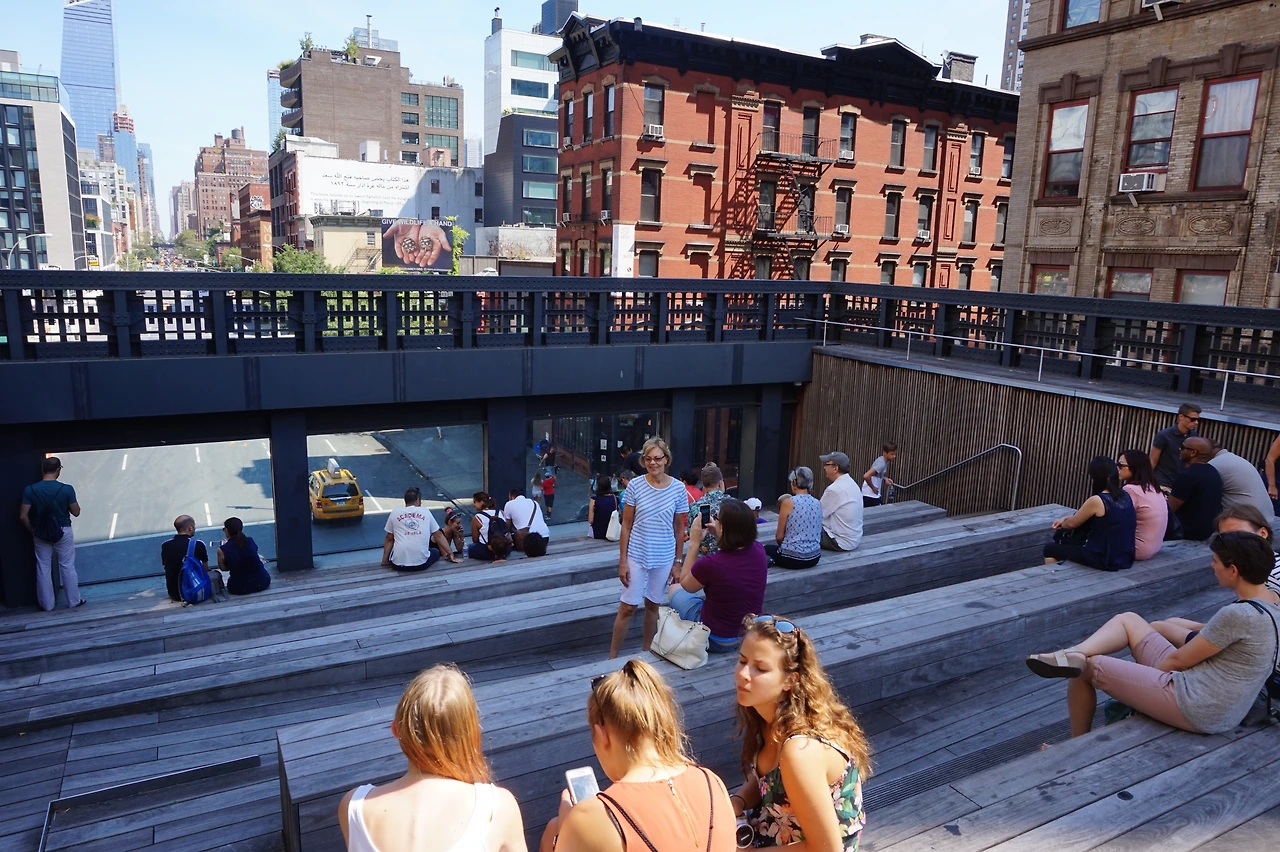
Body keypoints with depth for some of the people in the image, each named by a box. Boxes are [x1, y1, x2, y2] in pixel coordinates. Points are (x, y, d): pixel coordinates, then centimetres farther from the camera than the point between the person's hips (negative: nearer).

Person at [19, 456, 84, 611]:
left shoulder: (30, 490, -11)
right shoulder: (66, 489, -15)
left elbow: (23, 516, -10)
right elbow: (76, 512, -7)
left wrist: (32, 530, 6)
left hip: (41, 534, 2)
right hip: (63, 532, -1)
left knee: (43, 568, 13)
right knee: (67, 567, 10)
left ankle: (47, 604, 22)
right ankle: (74, 601, 18)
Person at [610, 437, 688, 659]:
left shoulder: (678, 489, -5)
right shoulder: (635, 485, -8)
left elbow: (679, 529, 3)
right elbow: (626, 526, -4)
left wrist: (678, 562, 3)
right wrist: (622, 561, -6)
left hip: (664, 558, 1)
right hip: (636, 555, -1)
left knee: (653, 605, 14)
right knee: (628, 606, 2)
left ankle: (646, 653, 30)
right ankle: (612, 657, 15)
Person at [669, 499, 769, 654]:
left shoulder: (710, 564, -31)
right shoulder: (758, 551, -15)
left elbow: (685, 583, -7)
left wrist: (694, 542, -7)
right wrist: (718, 535, 0)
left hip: (717, 640, -5)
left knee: (675, 588, 20)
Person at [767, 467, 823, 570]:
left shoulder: (788, 502, -11)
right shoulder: (817, 503, 4)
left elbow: (779, 537, -6)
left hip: (792, 558, -5)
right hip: (814, 558, 5)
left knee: (767, 548, 26)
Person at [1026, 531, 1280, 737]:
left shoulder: (1238, 615, -24)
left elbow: (1178, 660, -13)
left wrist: (1144, 676, 1)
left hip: (1195, 708, -10)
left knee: (1086, 668, 1)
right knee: (1128, 620, 11)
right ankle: (1073, 654, -13)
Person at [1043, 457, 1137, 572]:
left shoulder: (1097, 501, -21)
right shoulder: (1125, 496, 3)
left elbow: (1071, 524, -5)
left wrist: (1063, 524, 16)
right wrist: (1065, 518, 14)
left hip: (1104, 560, -8)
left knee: (1049, 549, 12)